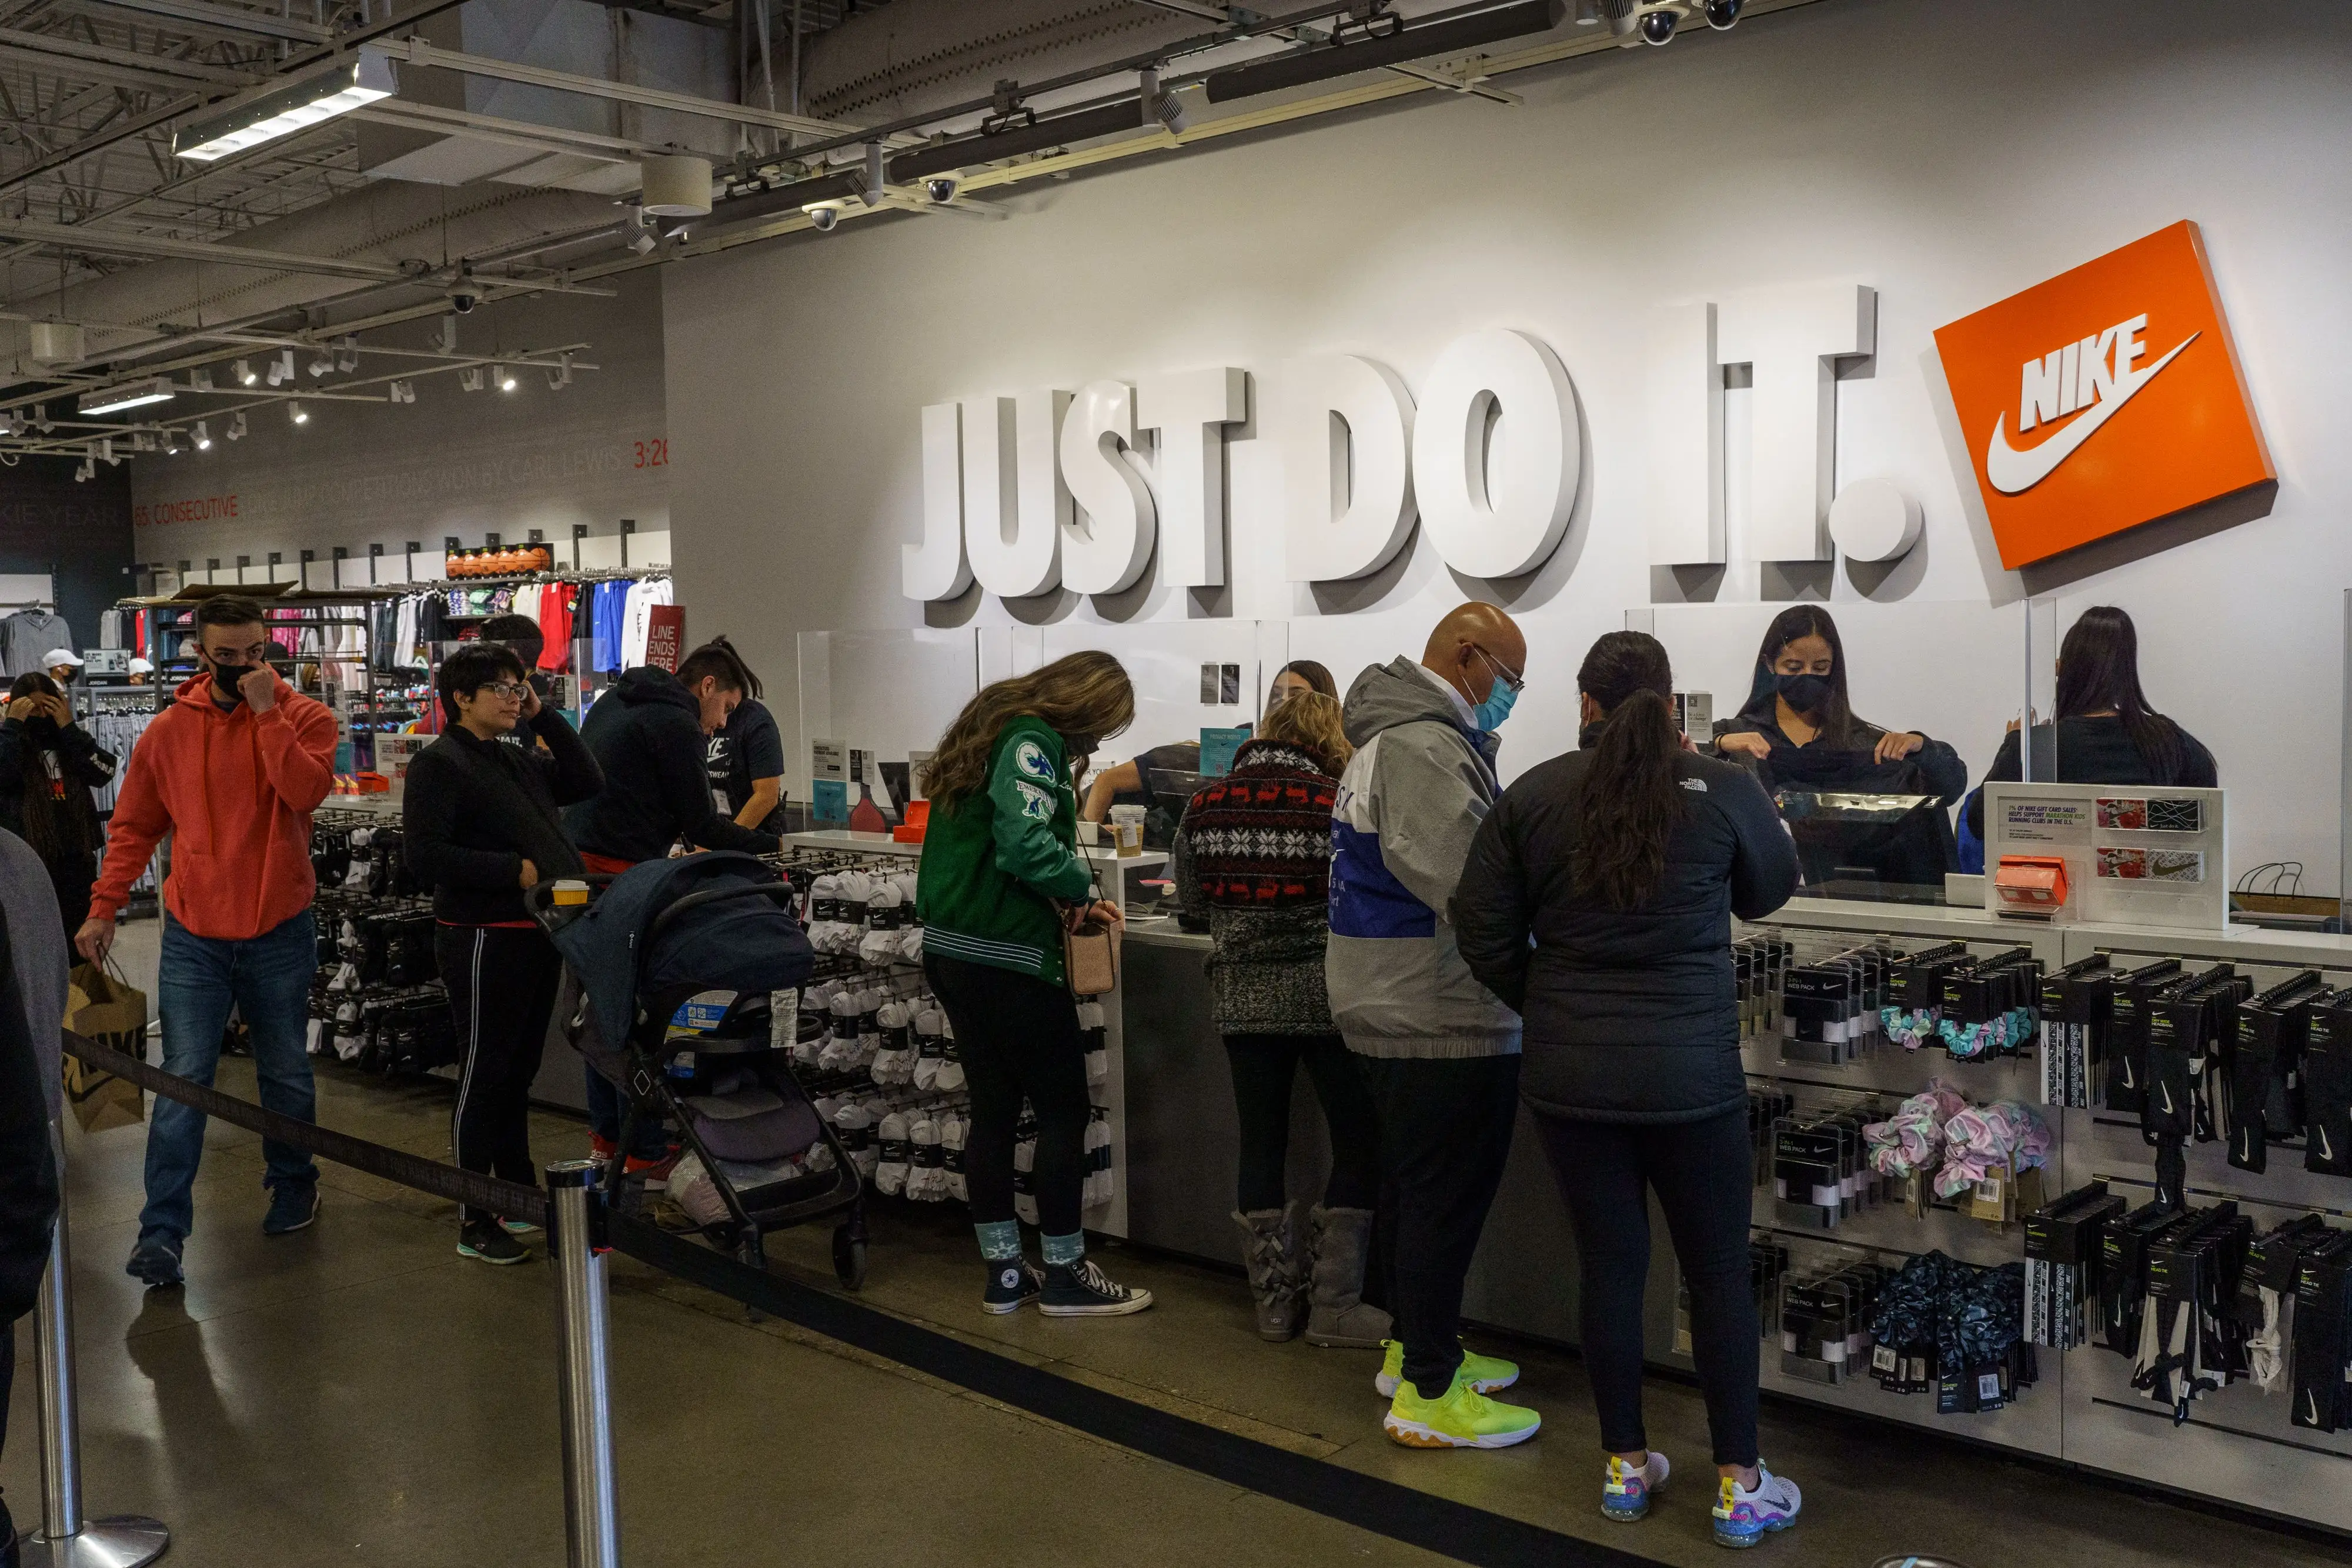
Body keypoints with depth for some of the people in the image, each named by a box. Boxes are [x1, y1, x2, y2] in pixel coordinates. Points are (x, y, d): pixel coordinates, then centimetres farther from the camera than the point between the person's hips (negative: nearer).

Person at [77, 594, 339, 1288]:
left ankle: (294, 1185, 35)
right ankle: (161, 1230, 1)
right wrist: (104, 907, 2)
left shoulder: (303, 717, -4)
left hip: (280, 931, -1)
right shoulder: (169, 730, 2)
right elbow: (133, 826, 9)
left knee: (286, 1074, 14)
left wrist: (265, 710, -23)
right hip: (194, 936, 1)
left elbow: (306, 791, -23)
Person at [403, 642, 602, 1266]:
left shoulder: (522, 759, 16)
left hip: (536, 934, 8)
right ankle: (475, 1221, 8)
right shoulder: (440, 764, -10)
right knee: (484, 1075, -1)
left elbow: (587, 783, 11)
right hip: (485, 938, -8)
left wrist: (543, 716, 6)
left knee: (519, 1071, 18)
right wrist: (515, 870, -20)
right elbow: (426, 856, -19)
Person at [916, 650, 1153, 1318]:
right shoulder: (1031, 742, -14)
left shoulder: (992, 727, 16)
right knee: (1065, 1111, 2)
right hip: (1007, 957, -9)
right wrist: (1082, 888, -8)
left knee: (993, 1109, 14)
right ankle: (1065, 1272, 10)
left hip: (950, 949, 9)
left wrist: (1070, 900, 10)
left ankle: (1005, 1272, 20)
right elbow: (1026, 845, -26)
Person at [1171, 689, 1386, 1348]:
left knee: (1261, 1144, 12)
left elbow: (1192, 903, 12)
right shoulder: (1334, 803, -10)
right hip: (1322, 996, -4)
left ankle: (1275, 1301, 20)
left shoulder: (1207, 804, 2)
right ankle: (1333, 1304, 9)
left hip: (1242, 997, 4)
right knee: (1359, 1144, 8)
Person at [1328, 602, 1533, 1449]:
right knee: (1448, 1197, -2)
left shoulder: (1390, 737, 16)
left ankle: (1416, 1346, 34)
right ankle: (1426, 1396, 6)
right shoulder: (1425, 749, -19)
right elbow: (1465, 881, -29)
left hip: (1387, 1009, 11)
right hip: (1442, 1020, -11)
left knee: (1414, 1186, 20)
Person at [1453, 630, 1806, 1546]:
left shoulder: (1533, 796, -2)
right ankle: (1738, 1485, 17)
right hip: (1690, 1074, -2)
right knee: (1718, 1270, 10)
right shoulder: (1724, 790, -7)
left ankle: (1625, 1465, 25)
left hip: (1570, 1075, 2)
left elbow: (1483, 931, 1)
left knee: (1609, 1262, 12)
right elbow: (1770, 892, 12)